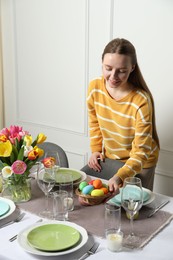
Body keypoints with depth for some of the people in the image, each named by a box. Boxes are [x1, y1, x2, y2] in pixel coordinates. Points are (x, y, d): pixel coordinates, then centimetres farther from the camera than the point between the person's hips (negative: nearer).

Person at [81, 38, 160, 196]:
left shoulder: (141, 101, -29)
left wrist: (120, 177, -43)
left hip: (138, 164, -5)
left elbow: (141, 151, -28)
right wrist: (96, 150, 2)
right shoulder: (95, 87, -14)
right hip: (107, 158, 5)